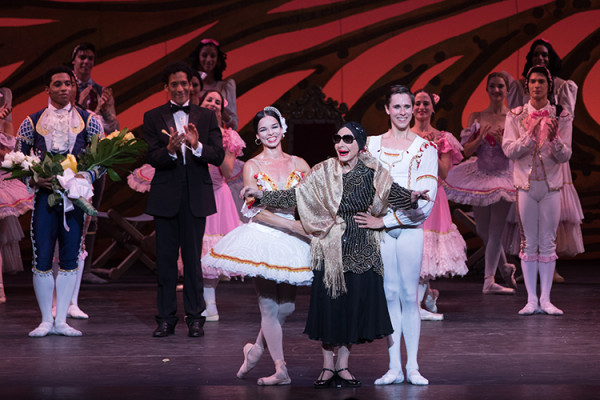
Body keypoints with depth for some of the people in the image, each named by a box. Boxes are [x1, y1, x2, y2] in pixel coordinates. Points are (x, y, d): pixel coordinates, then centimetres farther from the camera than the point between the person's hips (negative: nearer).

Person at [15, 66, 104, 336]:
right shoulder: (32, 122, 5)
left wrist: (85, 178, -11)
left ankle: (61, 320, 9)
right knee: (42, 260, -3)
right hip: (44, 194, -1)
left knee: (71, 259, 2)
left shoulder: (88, 121, 6)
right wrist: (34, 180, -9)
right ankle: (46, 321, 8)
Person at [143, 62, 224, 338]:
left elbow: (218, 156, -4)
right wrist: (170, 150, -28)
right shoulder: (153, 118, 3)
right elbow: (152, 158, -7)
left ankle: (195, 317, 10)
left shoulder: (206, 117, 6)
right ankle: (166, 318, 11)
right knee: (165, 258, 4)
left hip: (196, 196, 0)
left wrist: (197, 146, -23)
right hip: (165, 197, 0)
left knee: (193, 258, 3)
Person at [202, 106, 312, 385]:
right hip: (262, 237, -3)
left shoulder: (299, 165, 7)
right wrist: (294, 225, -16)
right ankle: (281, 370, 5)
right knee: (269, 307, -2)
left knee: (286, 306, 5)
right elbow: (257, 211, -9)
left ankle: (256, 349, 30)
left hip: (291, 241, 3)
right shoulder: (252, 167, -1)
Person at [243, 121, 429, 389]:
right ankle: (327, 367, 14)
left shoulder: (372, 174, -2)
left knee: (355, 305, 4)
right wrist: (262, 195, -9)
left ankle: (343, 366, 17)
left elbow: (393, 194, -10)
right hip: (329, 250, 0)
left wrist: (412, 196, -31)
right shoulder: (322, 172, -1)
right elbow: (295, 196, 0)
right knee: (327, 304, 1)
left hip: (361, 252, 0)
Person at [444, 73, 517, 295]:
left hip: (504, 176, -3)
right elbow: (467, 150, 1)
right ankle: (505, 268, 31)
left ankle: (489, 281, -10)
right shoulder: (476, 117, 5)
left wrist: (501, 139, -22)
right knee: (482, 230, 10)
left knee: (495, 230, -8)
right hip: (481, 176, 4)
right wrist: (481, 137, -15)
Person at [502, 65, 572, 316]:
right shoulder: (515, 116, 2)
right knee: (529, 243, 2)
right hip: (525, 184, 0)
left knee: (548, 243, 2)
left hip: (551, 186, 0)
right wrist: (531, 135, -19)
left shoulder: (562, 116, 1)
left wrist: (554, 138, -22)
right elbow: (509, 150, -7)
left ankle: (545, 299, 7)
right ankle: (531, 299, 7)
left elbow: (565, 156, -3)